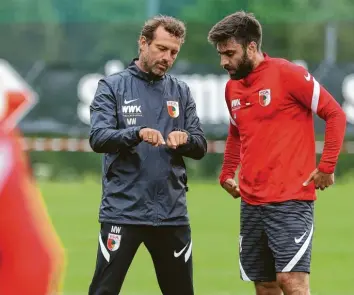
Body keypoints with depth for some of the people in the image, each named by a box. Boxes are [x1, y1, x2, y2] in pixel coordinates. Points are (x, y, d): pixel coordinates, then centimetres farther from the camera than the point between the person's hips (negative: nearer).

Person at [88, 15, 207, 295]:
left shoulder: (181, 92, 11)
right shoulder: (112, 86, 1)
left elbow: (200, 147, 8)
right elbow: (98, 138, -12)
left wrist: (185, 138, -15)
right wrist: (137, 133, -29)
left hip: (172, 212, 4)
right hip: (123, 211, -4)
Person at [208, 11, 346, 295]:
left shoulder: (287, 74, -10)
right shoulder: (232, 88, 11)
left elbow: (335, 114, -8)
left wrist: (326, 166, -13)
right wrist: (227, 174, 17)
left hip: (291, 200, -7)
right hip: (251, 203, 7)